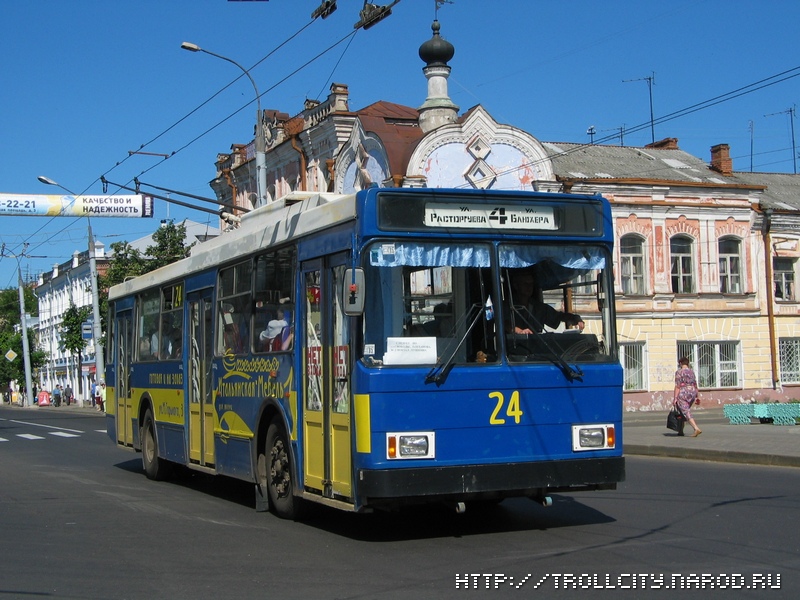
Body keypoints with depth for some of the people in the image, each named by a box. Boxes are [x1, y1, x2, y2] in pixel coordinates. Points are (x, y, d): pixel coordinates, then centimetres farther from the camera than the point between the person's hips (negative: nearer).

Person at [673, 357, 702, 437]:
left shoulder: (679, 372, -9)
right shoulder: (692, 372, 10)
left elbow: (677, 386, -14)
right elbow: (695, 385, 10)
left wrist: (675, 398, -12)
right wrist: (696, 397, 17)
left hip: (682, 394, -7)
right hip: (692, 394, 7)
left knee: (686, 413, -11)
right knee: (683, 412, 20)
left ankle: (696, 429, -27)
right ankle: (680, 431, 23)